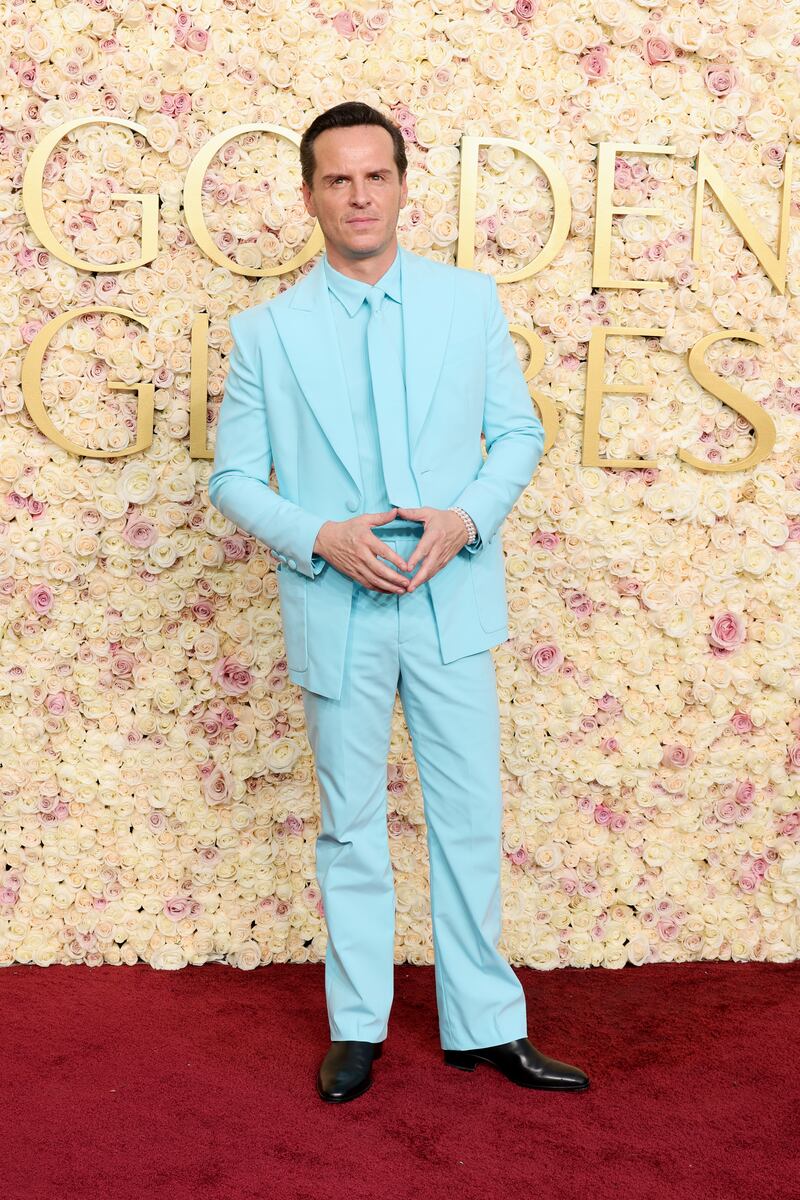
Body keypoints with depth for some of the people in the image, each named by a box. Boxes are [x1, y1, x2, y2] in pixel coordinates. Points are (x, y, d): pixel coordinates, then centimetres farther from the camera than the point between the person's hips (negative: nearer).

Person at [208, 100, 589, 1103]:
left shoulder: (470, 300, 4)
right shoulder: (265, 330, 0)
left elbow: (519, 432, 7)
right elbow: (234, 475, 2)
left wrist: (469, 516, -11)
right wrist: (320, 537, -14)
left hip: (451, 600, 1)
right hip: (336, 609, 0)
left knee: (469, 818, 7)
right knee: (351, 826, 11)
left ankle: (484, 1025, 22)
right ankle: (356, 1028, 26)